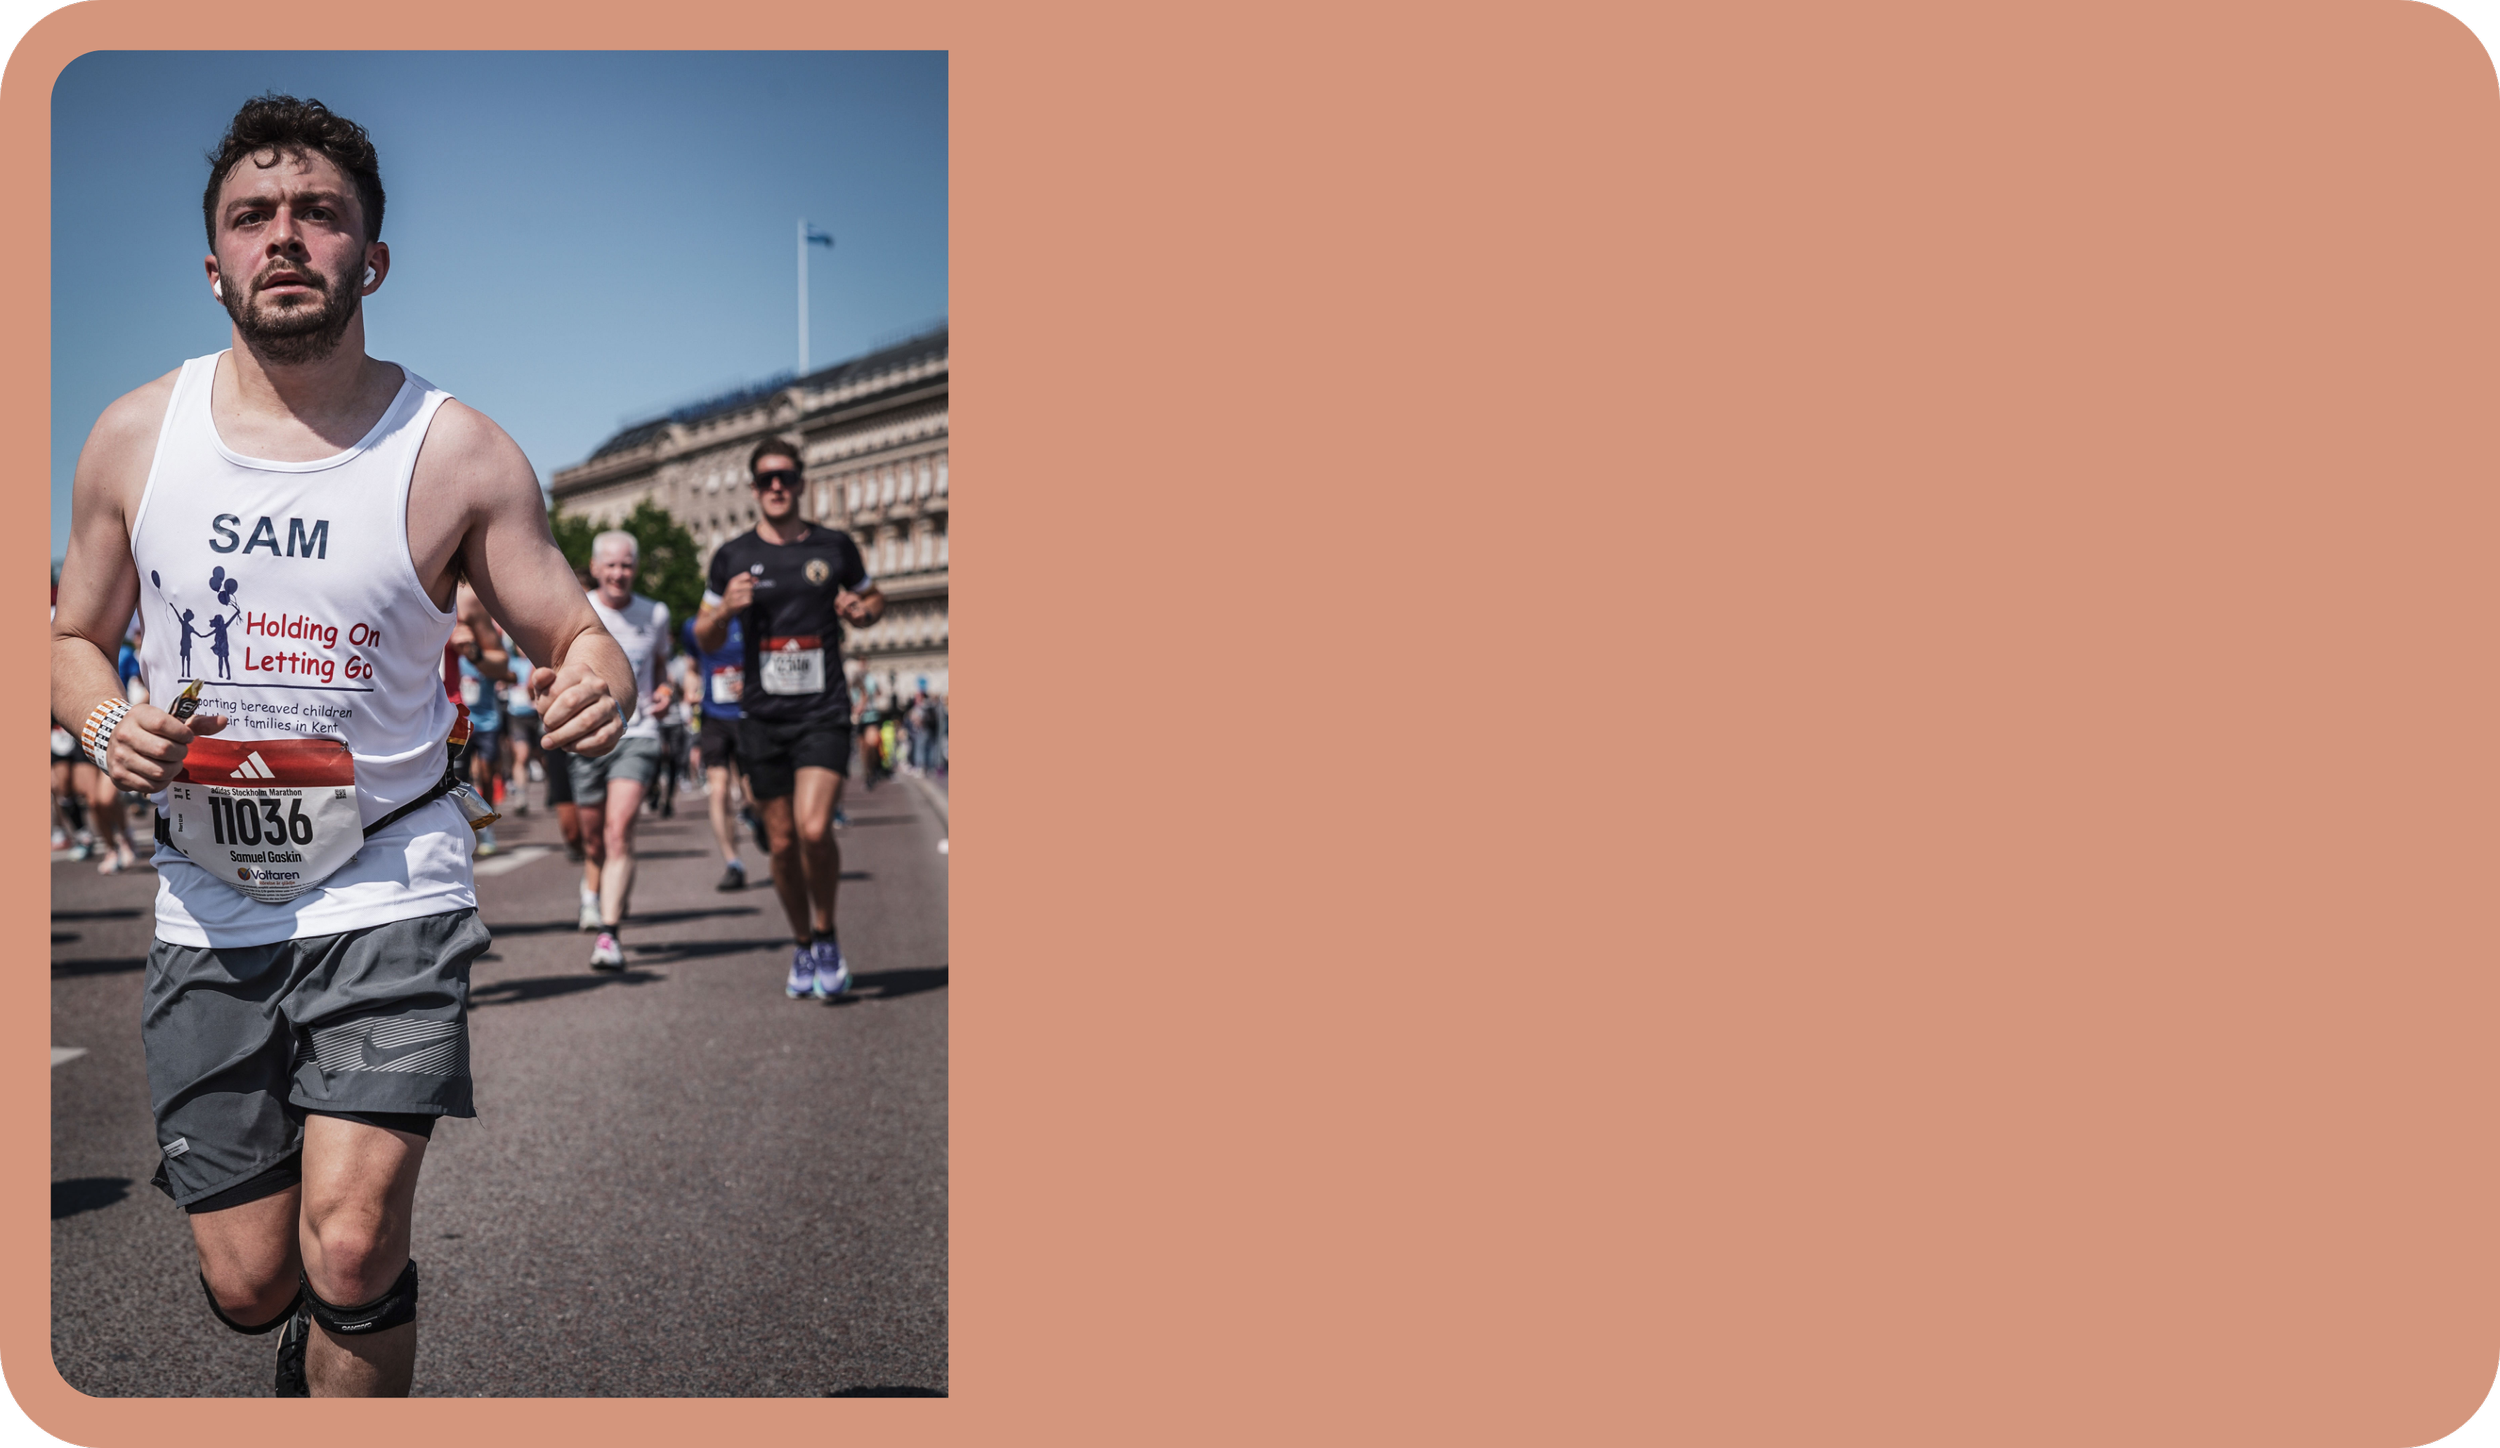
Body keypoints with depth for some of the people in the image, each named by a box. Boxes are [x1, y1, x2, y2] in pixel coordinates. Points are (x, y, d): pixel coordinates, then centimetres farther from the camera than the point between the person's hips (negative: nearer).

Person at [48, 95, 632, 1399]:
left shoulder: (457, 454, -6)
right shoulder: (135, 437, 3)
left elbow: (572, 635, -4)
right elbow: (71, 636, 16)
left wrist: (598, 679, -29)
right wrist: (105, 724, -7)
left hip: (387, 890, -3)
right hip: (208, 906, 3)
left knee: (349, 1247, -14)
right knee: (247, 1284, 8)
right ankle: (311, 1360, 44)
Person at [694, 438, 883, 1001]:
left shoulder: (834, 546, 4)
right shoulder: (732, 557, 4)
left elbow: (873, 598, 20)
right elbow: (706, 640, 11)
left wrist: (861, 610, -4)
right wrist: (726, 608, -11)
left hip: (824, 712, -2)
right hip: (763, 717, 2)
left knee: (814, 829, -18)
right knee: (782, 842, 6)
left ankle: (826, 935, 6)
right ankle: (803, 948, 26)